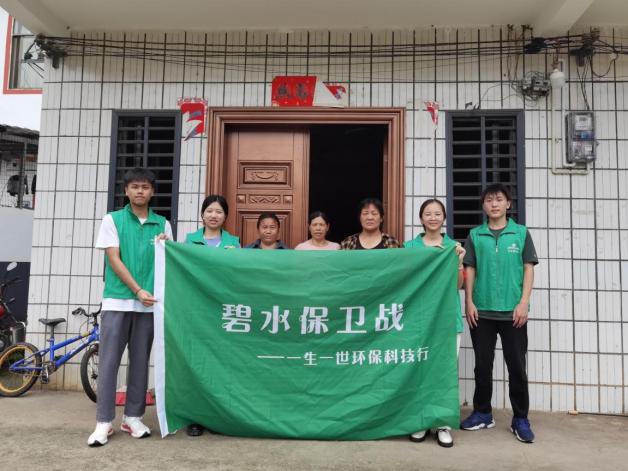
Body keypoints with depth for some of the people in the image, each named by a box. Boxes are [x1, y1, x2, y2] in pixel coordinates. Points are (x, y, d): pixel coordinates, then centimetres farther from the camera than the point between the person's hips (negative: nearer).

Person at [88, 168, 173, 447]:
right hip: (117, 300, -2)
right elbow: (114, 260, -4)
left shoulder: (162, 224, 10)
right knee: (109, 361, 0)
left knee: (140, 361, 8)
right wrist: (138, 290, -12)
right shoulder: (112, 220, 4)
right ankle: (104, 422, 8)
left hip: (149, 303, 2)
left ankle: (133, 417, 19)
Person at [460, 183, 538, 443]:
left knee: (517, 365, 5)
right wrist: (469, 302, -1)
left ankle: (520, 419, 18)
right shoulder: (475, 235, 6)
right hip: (482, 310, 1)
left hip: (512, 311, -1)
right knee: (483, 365, 10)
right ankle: (482, 413, 23)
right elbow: (470, 270, 6)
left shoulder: (521, 233, 3)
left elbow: (528, 269, 2)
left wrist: (523, 303, -6)